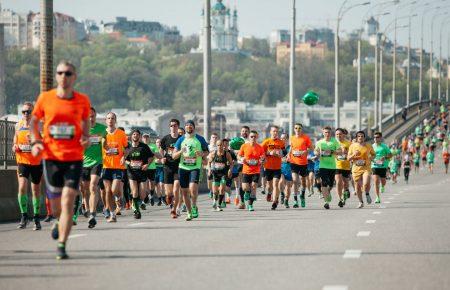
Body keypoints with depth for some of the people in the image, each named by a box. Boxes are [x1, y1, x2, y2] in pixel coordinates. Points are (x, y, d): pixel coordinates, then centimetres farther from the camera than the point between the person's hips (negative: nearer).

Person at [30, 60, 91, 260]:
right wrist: (35, 141, -4)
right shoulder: (45, 98, -1)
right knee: (56, 204, 9)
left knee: (68, 202, -12)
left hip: (74, 158, -1)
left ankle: (61, 246, -7)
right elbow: (34, 121, 12)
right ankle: (60, 221, 46)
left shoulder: (83, 101, -1)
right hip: (51, 157, 1)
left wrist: (86, 137, -3)